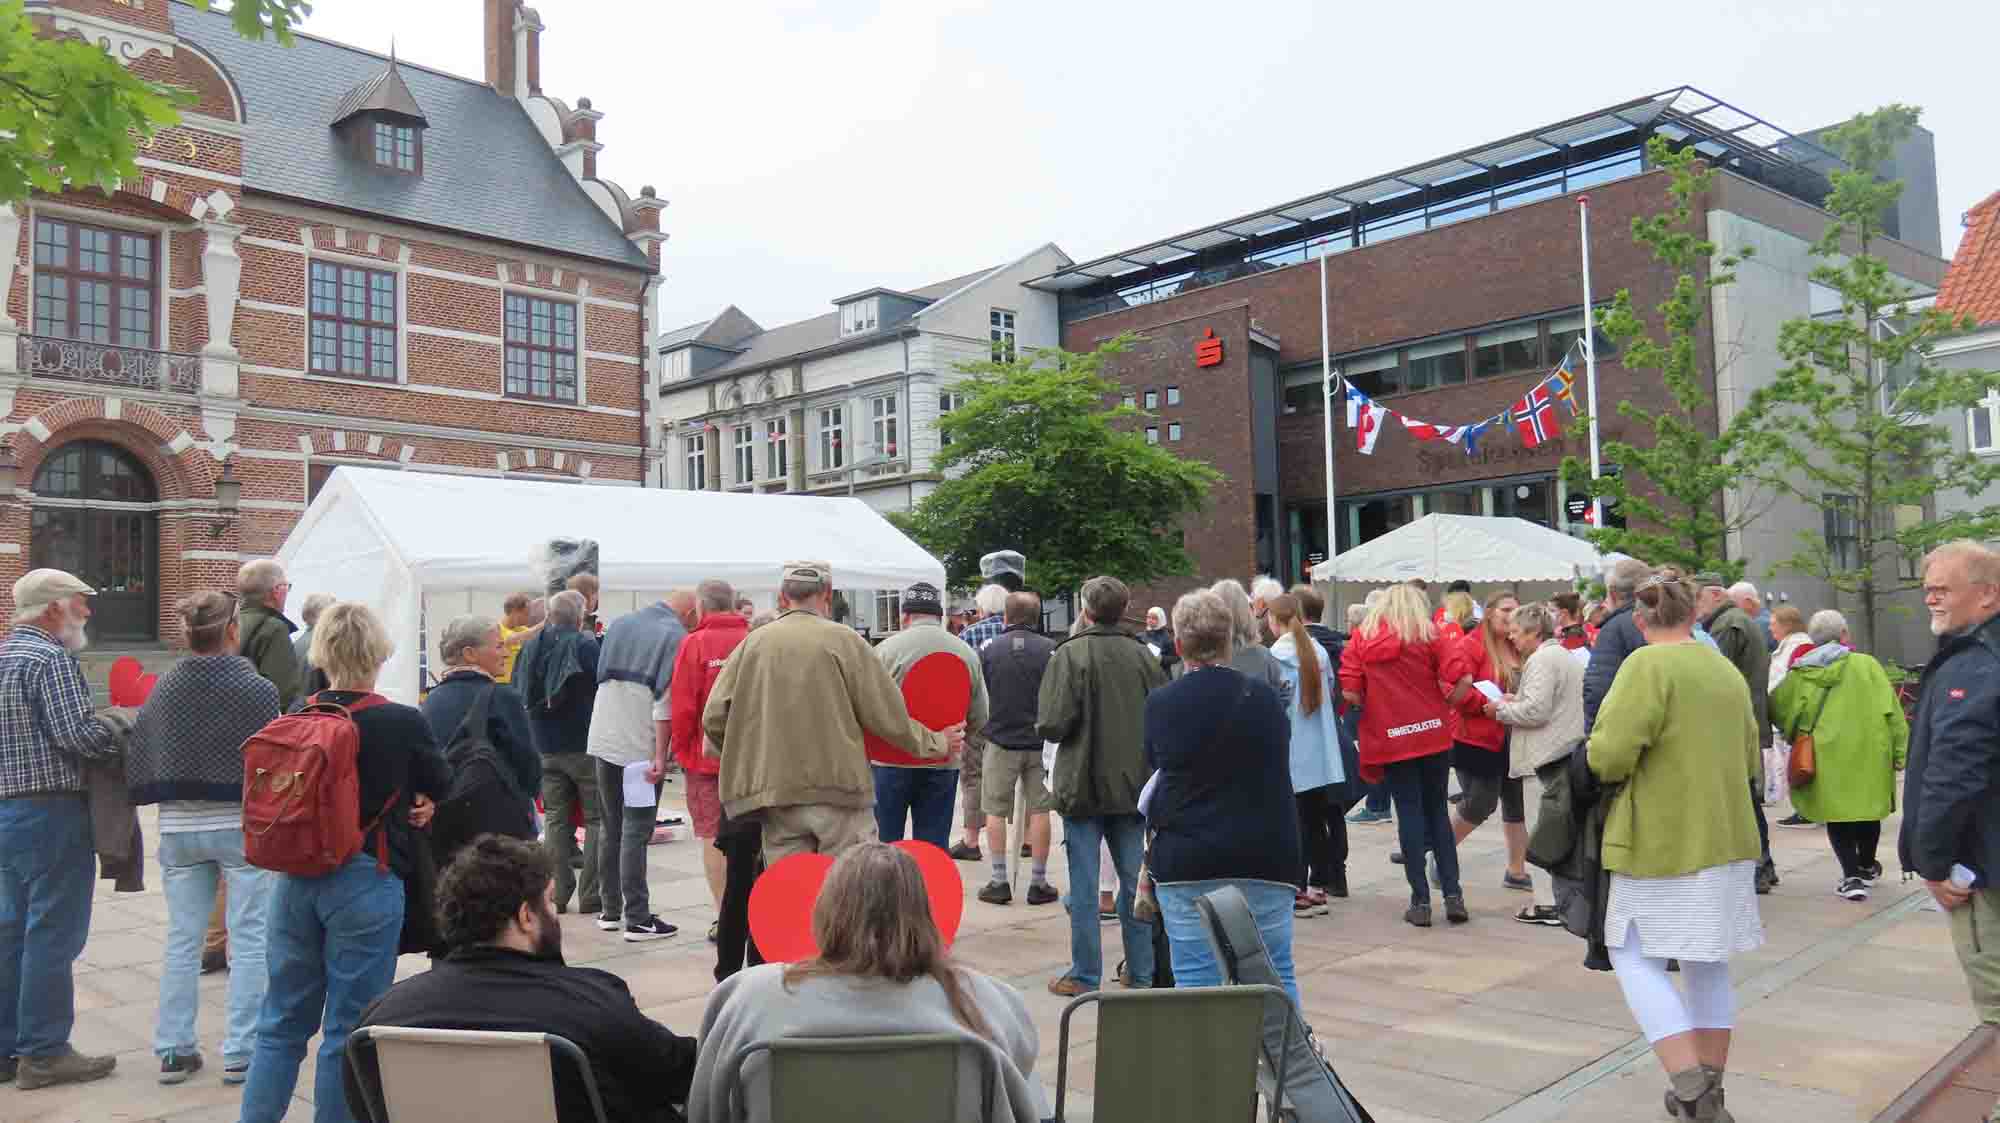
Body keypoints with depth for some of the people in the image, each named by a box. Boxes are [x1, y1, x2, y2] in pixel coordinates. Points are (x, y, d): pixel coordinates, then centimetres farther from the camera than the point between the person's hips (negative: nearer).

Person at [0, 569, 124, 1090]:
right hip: (52, 812, -10)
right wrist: (123, 732, -5)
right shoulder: (51, 659, -15)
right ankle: (44, 1053, 4)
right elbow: (78, 736, -22)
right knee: (53, 932, -2)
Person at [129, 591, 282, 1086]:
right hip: (241, 826, -4)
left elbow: (138, 762, 4)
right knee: (250, 941, 4)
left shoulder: (163, 690, 0)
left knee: (181, 940, 13)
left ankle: (173, 1051, 18)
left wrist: (170, 797, 17)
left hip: (179, 828, 4)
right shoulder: (257, 689, -12)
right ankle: (240, 1053, 5)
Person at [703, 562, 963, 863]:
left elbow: (714, 717, 1)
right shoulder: (844, 640, -6)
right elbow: (887, 717, -4)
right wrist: (938, 743, 12)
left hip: (773, 793, 3)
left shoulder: (753, 642, 3)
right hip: (840, 792, -3)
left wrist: (749, 758, 19)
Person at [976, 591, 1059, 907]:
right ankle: (1038, 883, 11)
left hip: (1001, 740, 0)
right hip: (1040, 743, 1)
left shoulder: (989, 649, -3)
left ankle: (999, 882, 9)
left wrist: (981, 732, 18)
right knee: (1039, 810, 8)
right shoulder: (1050, 649, -4)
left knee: (996, 810, 9)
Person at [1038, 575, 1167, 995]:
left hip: (1083, 785, -4)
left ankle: (1085, 975, 10)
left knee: (1084, 886, 5)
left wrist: (1043, 727, 4)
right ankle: (1141, 972, 20)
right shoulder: (1142, 655, -2)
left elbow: (1053, 724, -19)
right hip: (1132, 784, 4)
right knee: (1135, 880, 13)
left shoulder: (1070, 654, -14)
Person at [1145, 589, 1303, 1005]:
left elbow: (1155, 772, 8)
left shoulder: (1160, 703, -5)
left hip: (1186, 861, -1)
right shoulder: (1264, 695, 1)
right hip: (1265, 856, 2)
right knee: (1275, 974, 11)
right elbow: (1281, 770, 13)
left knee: (1196, 978, 4)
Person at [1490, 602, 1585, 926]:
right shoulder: (1568, 657, 17)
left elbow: (1535, 711, -21)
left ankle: (1546, 903, 0)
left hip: (1545, 758, -10)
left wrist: (1502, 709, -6)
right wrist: (1516, 700, 15)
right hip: (1569, 752, 10)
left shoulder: (1541, 659, -14)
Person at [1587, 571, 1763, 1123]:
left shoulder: (1648, 665, -16)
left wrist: (1613, 769, -2)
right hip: (1727, 839, 8)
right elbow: (1749, 758, 18)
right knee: (1708, 963, 16)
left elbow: (1609, 755, -23)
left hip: (1663, 842, -7)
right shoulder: (1728, 671, 9)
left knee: (1635, 959, 2)